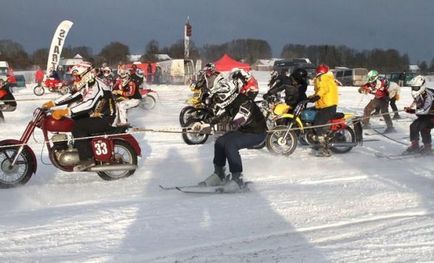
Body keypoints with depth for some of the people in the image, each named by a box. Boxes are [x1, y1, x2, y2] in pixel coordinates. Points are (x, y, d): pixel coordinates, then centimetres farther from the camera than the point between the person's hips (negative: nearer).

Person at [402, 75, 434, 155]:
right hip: (424, 116, 8)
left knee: (423, 127, -23)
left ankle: (427, 148, -9)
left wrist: (414, 111, -23)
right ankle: (415, 146, 8)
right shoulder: (418, 96, 2)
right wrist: (409, 110, 0)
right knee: (413, 126, -4)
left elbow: (425, 110, -32)